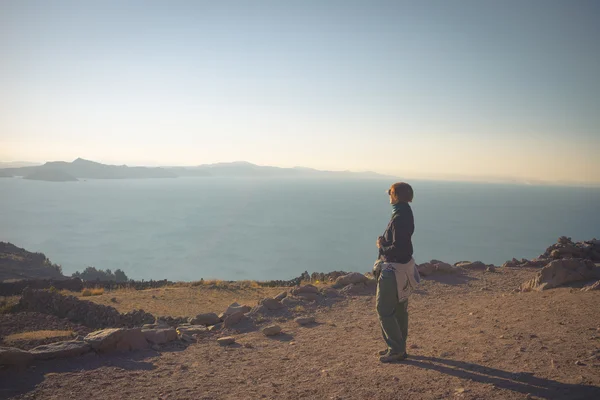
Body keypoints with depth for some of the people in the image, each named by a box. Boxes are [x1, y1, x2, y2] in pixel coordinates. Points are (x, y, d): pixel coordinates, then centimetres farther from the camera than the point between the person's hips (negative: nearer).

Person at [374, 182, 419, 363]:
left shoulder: (399, 218, -23)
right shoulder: (406, 213, 9)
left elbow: (397, 249, -28)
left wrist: (382, 246, -11)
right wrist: (384, 242, 1)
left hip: (393, 270, -10)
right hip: (402, 267, 10)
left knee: (384, 310, -1)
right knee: (399, 309, 18)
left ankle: (396, 349, 7)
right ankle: (399, 347, 29)